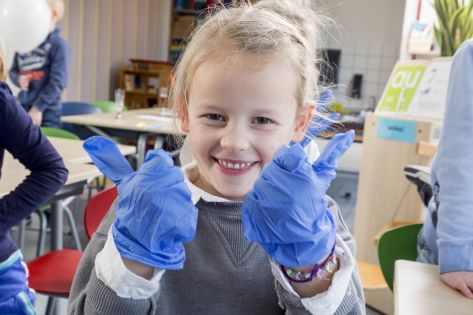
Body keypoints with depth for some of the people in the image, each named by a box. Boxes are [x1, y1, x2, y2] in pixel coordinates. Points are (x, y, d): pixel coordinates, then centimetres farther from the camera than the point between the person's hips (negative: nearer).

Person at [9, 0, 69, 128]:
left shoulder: (58, 45, -10)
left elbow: (57, 82, -14)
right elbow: (13, 70, 17)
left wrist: (38, 108, -16)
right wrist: (18, 79, -7)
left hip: (46, 112, -5)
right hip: (22, 108, 6)